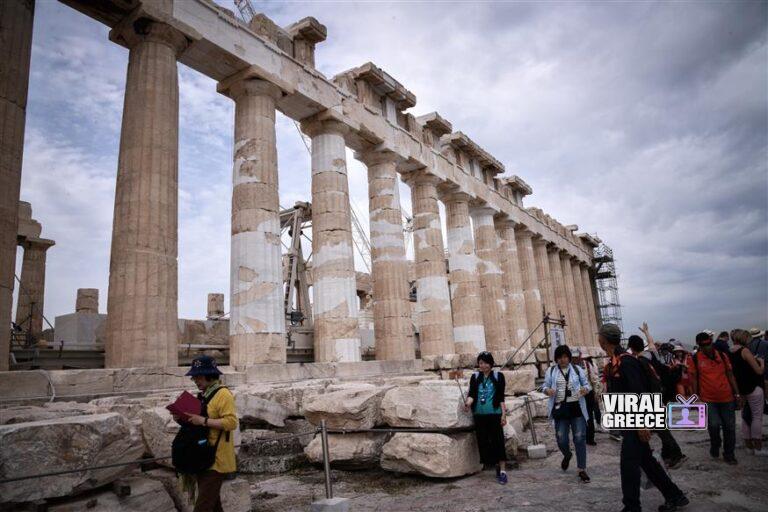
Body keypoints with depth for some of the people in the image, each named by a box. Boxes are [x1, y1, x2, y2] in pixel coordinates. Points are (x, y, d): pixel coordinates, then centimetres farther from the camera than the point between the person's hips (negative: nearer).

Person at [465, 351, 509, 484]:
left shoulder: (498, 376, 2)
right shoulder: (475, 377, 7)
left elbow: (501, 397, 1)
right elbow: (471, 393, 1)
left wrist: (504, 414, -4)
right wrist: (468, 402, -20)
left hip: (495, 413, -3)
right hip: (479, 414, 3)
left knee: (498, 440, -5)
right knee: (483, 441, 5)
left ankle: (502, 470, 1)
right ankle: (497, 466, 20)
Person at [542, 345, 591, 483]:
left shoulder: (577, 369, 5)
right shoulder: (551, 371, 5)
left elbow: (586, 384, 8)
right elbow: (545, 386, 5)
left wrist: (585, 389, -16)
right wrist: (547, 390, -19)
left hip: (577, 408, 0)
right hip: (560, 409, 0)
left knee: (580, 438, -2)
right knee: (561, 439, 1)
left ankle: (582, 470, 9)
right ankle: (567, 455, 36)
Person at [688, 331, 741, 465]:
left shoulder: (722, 356, 1)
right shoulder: (695, 359, -7)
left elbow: (730, 375, 9)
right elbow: (694, 379, -1)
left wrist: (737, 393, 7)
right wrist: (696, 397, -2)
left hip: (727, 398, 3)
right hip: (708, 400, -3)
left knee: (729, 427, 8)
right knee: (714, 425, -14)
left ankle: (729, 454, 26)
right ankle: (715, 447, 16)